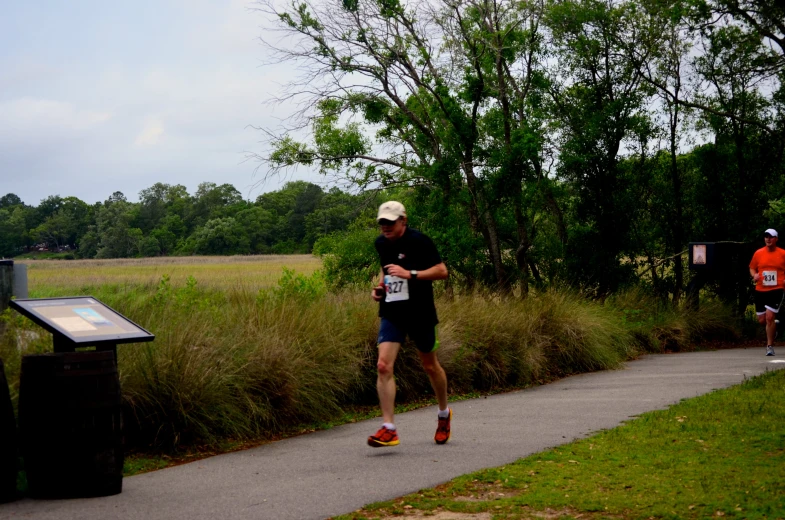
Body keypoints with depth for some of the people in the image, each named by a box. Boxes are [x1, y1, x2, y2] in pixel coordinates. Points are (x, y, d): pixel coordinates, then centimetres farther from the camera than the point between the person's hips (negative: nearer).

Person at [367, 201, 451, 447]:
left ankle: (444, 414, 39)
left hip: (420, 313, -4)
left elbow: (442, 271, -15)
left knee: (430, 366, 13)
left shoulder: (419, 241, -13)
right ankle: (389, 429, -14)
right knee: (383, 366, -14)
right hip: (391, 314, 4)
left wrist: (410, 274, -24)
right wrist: (380, 287, 6)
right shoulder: (381, 243, 6)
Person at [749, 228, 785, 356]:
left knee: (770, 317, -14)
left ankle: (770, 346, -2)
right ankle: (773, 326, 42)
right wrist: (754, 275, -6)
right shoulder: (758, 253, 7)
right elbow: (752, 268, 16)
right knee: (762, 320, 6)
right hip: (760, 290, 3)